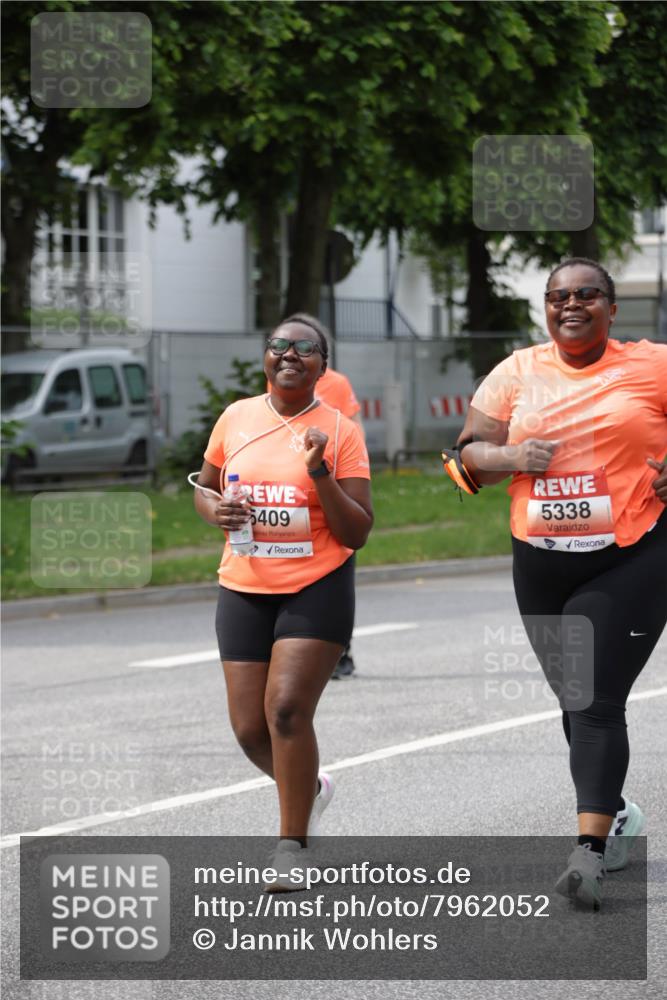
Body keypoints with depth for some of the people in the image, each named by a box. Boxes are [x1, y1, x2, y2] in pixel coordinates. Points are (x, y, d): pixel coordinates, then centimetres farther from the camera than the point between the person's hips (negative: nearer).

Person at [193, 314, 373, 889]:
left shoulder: (340, 432, -5)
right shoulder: (236, 418, 5)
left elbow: (357, 533, -6)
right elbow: (204, 488, 19)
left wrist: (320, 475, -20)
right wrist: (216, 511, -4)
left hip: (318, 588, -4)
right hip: (244, 589, 4)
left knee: (287, 709, -17)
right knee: (250, 728, 3)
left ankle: (293, 844, -3)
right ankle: (311, 788, 35)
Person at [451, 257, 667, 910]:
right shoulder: (517, 373, 6)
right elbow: (469, 454, 8)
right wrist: (510, 456, -13)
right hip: (542, 563, 4)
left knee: (597, 702, -14)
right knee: (574, 701, 15)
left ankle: (589, 852, -18)